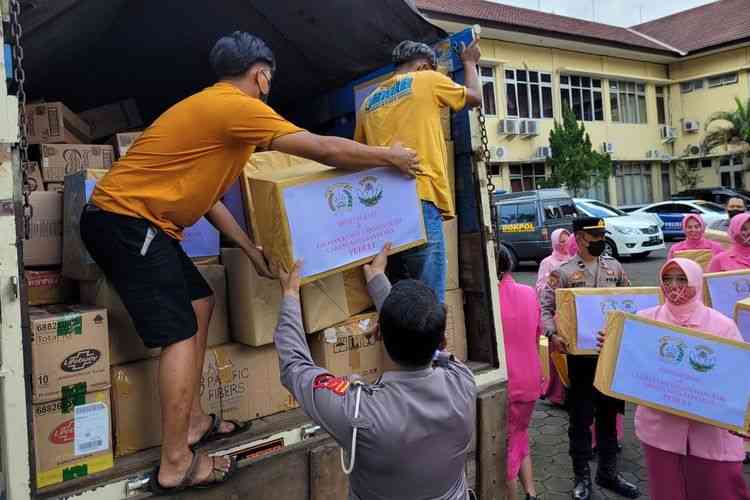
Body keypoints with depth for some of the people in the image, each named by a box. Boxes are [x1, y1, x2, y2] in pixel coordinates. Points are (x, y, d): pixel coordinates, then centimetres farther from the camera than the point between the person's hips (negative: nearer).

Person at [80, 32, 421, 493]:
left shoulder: (211, 107, 18)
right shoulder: (236, 106, -13)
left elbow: (203, 193, 17)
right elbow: (326, 150, -14)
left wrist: (251, 248, 16)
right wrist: (391, 157, 0)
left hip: (131, 219, 10)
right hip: (126, 218, -10)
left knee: (200, 302, 15)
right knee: (180, 333, -7)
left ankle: (193, 421, 23)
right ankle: (176, 465, 3)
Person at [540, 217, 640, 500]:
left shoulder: (615, 267, 6)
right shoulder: (563, 273, -7)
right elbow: (546, 309, -9)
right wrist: (553, 335, -25)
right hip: (580, 353, -4)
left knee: (609, 413, 16)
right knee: (581, 416, 6)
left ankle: (608, 472, 32)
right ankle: (582, 476, 22)